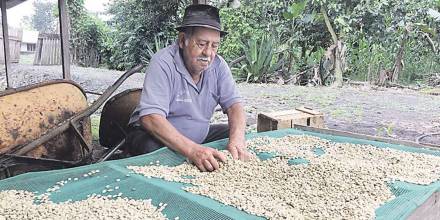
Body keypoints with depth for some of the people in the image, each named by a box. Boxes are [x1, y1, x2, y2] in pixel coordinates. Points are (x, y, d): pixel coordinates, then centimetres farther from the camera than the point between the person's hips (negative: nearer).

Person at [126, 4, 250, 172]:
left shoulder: (218, 65, -6)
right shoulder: (163, 63, -24)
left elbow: (233, 105, -10)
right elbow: (150, 117, -34)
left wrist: (237, 139, -33)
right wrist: (192, 150, -46)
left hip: (199, 136, 6)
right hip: (156, 135, -5)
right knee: (151, 149, -36)